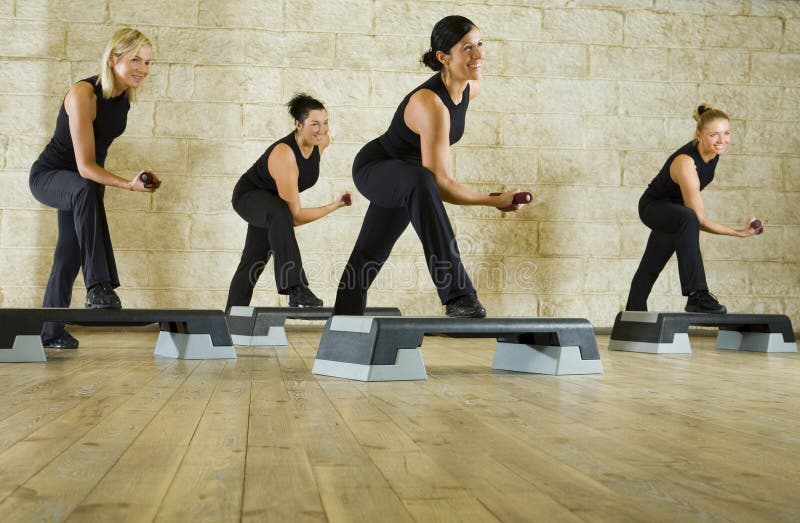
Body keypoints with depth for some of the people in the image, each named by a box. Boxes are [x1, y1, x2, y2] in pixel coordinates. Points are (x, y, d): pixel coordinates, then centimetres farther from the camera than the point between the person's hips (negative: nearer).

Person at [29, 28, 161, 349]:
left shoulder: (125, 96, -6)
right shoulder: (84, 95, -29)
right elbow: (85, 166, -32)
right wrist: (129, 185, -43)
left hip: (85, 179, 8)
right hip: (48, 175, -8)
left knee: (70, 255, 10)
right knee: (86, 191, -40)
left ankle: (51, 332, 24)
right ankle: (99, 287, -44)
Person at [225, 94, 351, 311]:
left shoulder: (323, 141, -18)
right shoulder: (284, 156, -39)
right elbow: (295, 216, -37)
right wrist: (334, 206, -34)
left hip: (270, 202, 8)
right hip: (248, 195, -8)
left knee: (253, 263, 18)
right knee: (280, 213, -41)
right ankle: (295, 289, -46)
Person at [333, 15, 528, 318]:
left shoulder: (471, 87, -10)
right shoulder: (430, 104, -36)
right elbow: (440, 184, -36)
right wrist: (494, 201, -31)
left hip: (399, 181, 9)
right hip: (373, 168, -8)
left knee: (369, 257, 21)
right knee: (420, 182, -42)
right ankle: (456, 295, -45)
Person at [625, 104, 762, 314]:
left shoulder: (714, 151, -15)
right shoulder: (686, 164, -38)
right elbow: (700, 220, -35)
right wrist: (740, 232, -38)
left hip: (674, 208, 8)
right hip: (653, 206, -8)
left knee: (651, 267, 21)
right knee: (688, 219, -40)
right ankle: (697, 295, -43)